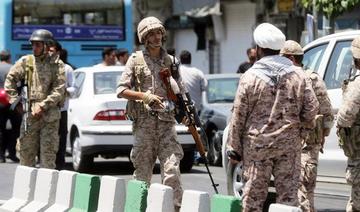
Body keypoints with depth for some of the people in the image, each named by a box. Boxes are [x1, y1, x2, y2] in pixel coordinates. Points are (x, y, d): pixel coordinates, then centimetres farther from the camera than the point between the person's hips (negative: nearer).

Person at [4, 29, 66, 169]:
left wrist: (43, 106, -15)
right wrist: (15, 100, 2)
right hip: (29, 114, 2)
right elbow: (10, 80, 12)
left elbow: (59, 89, -7)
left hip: (50, 115, -2)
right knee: (26, 151, 5)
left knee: (48, 152, -2)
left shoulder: (56, 64, 0)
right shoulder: (25, 62, 6)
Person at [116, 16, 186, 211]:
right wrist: (144, 96, -12)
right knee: (142, 171, 3)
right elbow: (121, 90, 1)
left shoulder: (170, 61, 12)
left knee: (172, 169, -11)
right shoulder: (136, 60, 5)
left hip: (166, 121, 1)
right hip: (143, 121, -1)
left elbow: (180, 92, 15)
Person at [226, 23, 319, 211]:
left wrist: (233, 148, 3)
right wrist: (301, 124, 22)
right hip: (289, 145, 2)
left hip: (257, 144, -2)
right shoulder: (297, 76, 0)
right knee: (288, 194, 5)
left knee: (253, 196, 4)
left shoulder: (250, 77, -7)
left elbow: (238, 116, -5)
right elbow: (312, 108, 1)